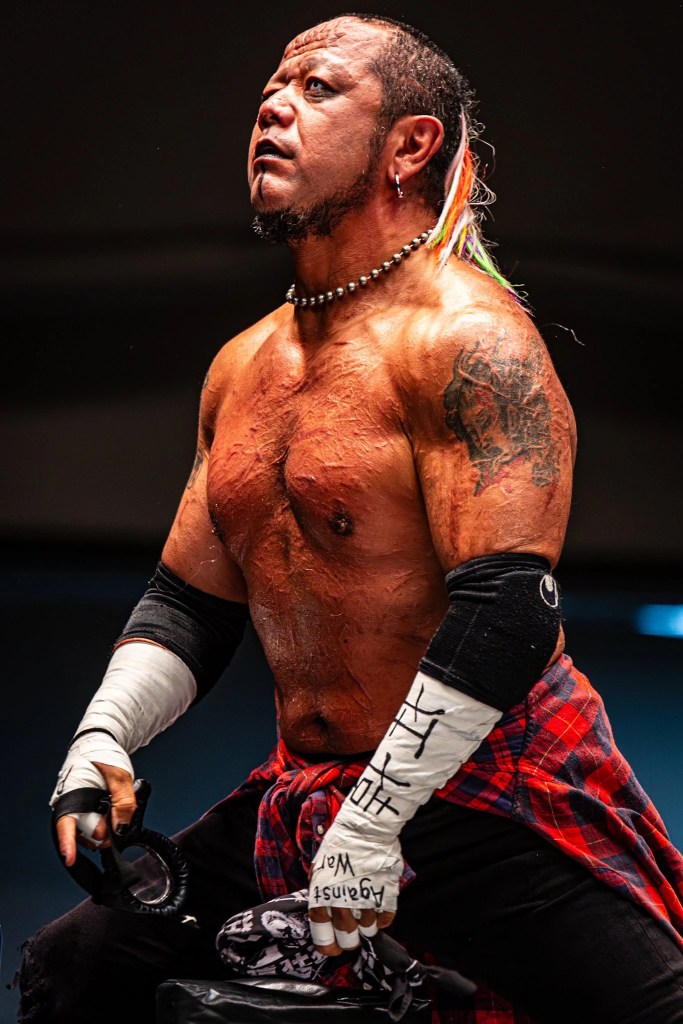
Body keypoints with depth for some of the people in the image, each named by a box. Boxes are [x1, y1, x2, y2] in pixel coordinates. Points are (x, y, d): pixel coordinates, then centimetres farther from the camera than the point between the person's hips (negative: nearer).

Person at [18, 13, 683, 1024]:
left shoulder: (468, 339, -13)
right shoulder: (242, 368, 13)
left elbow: (508, 609, -23)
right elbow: (190, 600, 20)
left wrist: (373, 825, -24)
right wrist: (102, 741, 2)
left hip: (490, 799, -7)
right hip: (304, 799, 8)